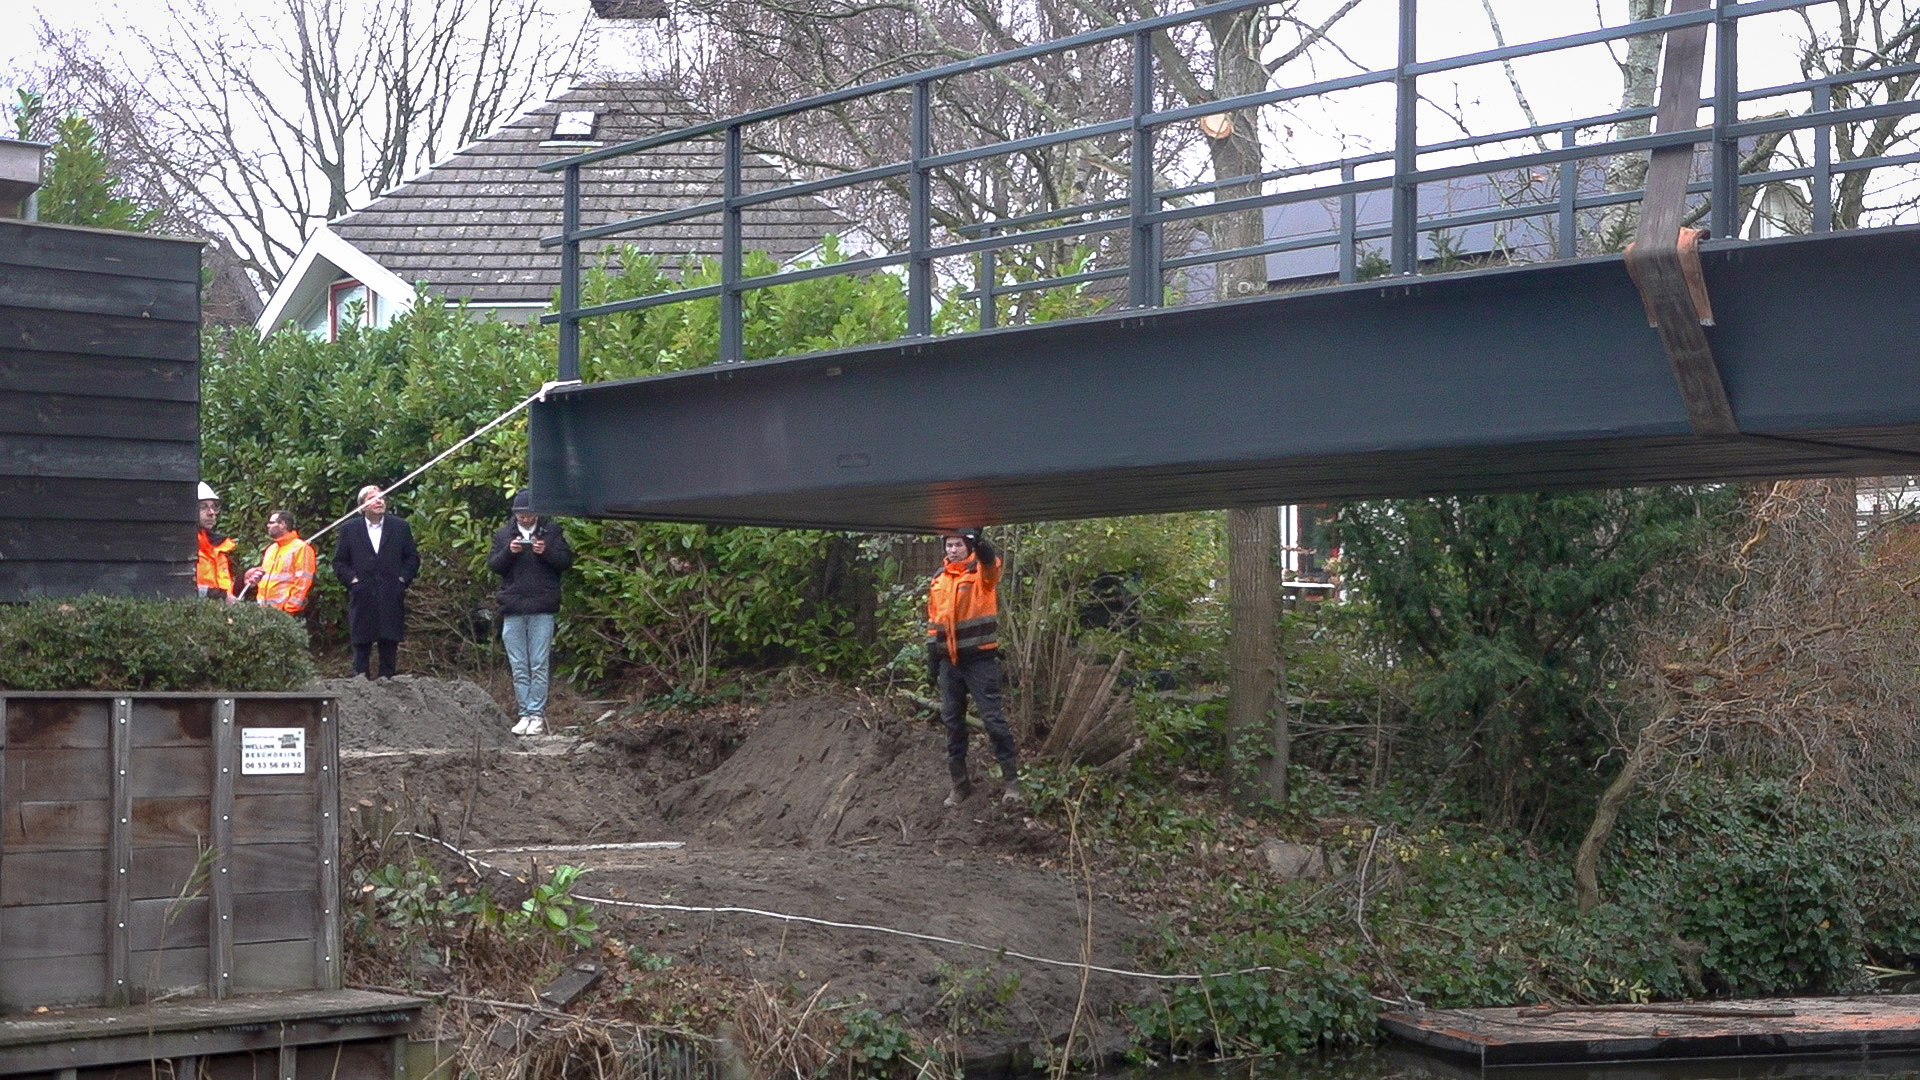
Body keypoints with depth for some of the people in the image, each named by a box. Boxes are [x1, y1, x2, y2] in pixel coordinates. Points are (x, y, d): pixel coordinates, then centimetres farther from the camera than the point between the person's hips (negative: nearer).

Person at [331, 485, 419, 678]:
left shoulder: (400, 527, 9)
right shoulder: (349, 530, 7)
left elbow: (412, 558, 12)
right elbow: (339, 562, 9)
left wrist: (403, 578, -1)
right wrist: (351, 579, -5)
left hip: (391, 597, 1)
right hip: (362, 598, -1)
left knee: (390, 641, 1)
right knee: (361, 641, 1)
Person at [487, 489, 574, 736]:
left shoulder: (551, 532, 7)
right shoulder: (503, 535, 13)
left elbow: (566, 561, 3)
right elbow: (493, 565, 6)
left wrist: (546, 552, -15)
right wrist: (509, 551, -12)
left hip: (542, 610, -3)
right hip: (513, 611, 3)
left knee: (539, 666, -4)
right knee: (519, 668, 4)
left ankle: (537, 715, -1)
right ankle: (525, 714, 9)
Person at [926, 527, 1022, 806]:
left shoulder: (981, 572, -6)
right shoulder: (938, 580, 11)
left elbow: (991, 561, -31)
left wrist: (979, 540, -52)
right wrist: (932, 661, 13)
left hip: (980, 659, -6)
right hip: (950, 661, 6)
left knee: (993, 718, -6)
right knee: (952, 721, 9)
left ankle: (1012, 779, 1)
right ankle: (959, 783, 18)